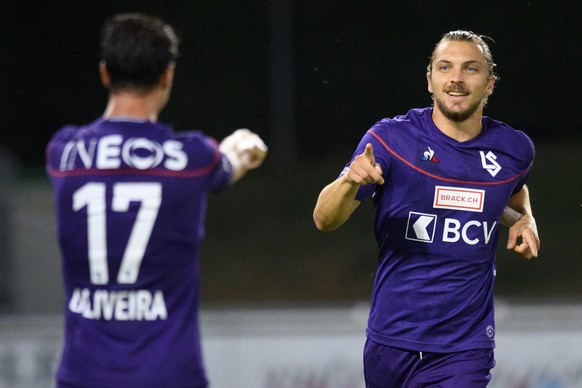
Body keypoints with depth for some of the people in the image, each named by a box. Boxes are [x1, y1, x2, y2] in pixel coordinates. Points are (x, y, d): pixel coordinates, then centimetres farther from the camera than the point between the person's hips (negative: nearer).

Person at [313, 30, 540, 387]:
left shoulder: (514, 149, 2)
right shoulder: (389, 139, -7)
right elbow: (324, 220, -12)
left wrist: (524, 220, 4)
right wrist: (350, 182, -34)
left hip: (465, 351, 0)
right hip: (391, 341, 0)